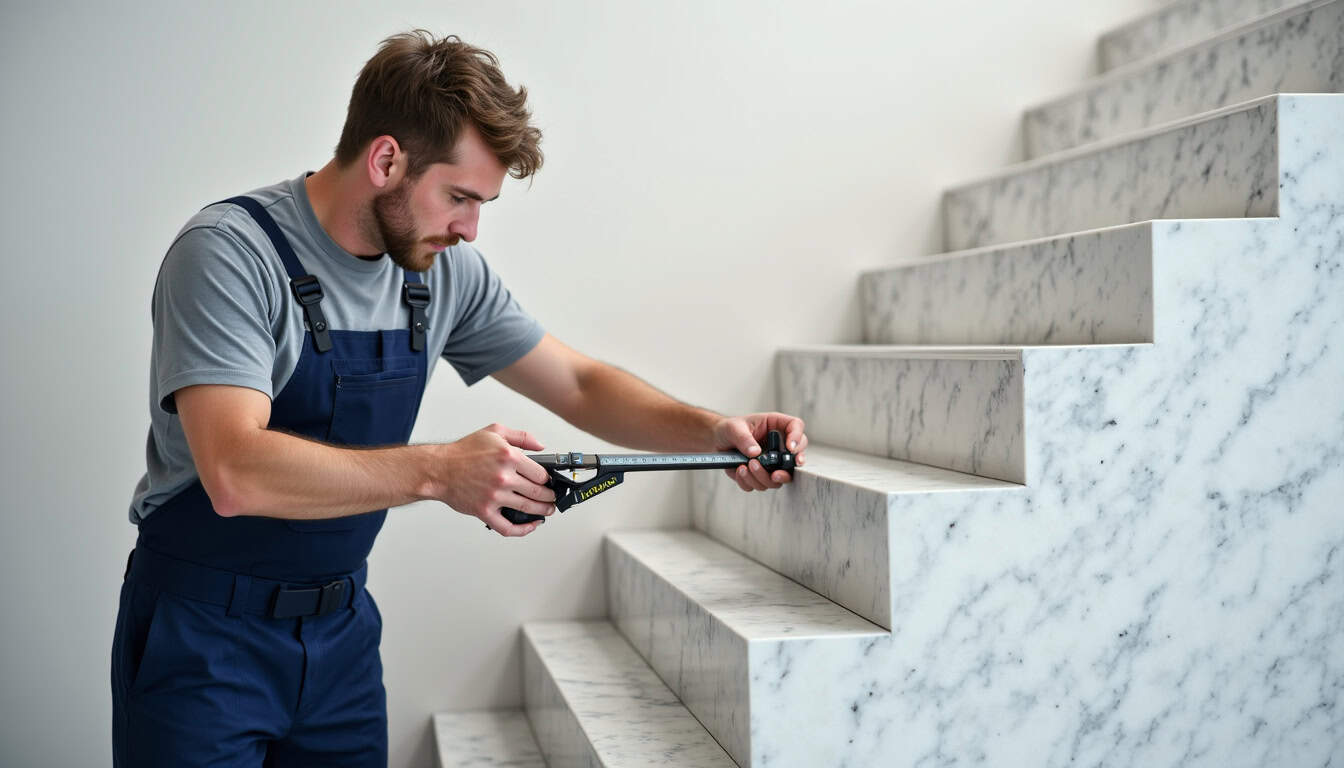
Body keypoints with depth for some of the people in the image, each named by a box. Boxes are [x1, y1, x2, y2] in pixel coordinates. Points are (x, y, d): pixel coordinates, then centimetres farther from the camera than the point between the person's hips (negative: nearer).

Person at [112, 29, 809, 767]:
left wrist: (713, 431, -10)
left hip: (341, 624, 6)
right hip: (206, 633, -5)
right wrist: (440, 471, -36)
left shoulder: (447, 273, -1)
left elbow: (579, 385, 6)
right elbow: (236, 472, -31)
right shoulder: (229, 253, -20)